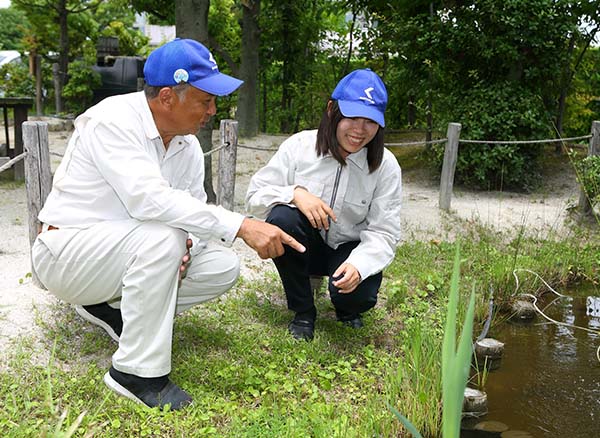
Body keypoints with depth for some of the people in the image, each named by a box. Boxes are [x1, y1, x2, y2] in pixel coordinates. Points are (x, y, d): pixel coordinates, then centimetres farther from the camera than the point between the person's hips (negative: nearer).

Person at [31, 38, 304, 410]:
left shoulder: (187, 144, -1)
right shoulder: (113, 120, -24)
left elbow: (193, 209, 4)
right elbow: (147, 198, -38)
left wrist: (185, 244, -21)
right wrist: (240, 225, -43)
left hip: (127, 249, 7)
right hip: (67, 252, -7)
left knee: (223, 266, -9)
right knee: (162, 236, -34)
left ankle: (111, 307, 6)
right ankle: (137, 371, -21)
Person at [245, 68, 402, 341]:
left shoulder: (385, 166, -12)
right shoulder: (299, 145, -14)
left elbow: (383, 232, -13)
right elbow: (254, 197, -12)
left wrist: (359, 265, -34)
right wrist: (295, 193, -33)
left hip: (349, 249, 0)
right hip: (304, 245, 1)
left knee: (358, 294, -31)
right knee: (283, 217, -32)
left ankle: (348, 310, 13)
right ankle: (303, 312, -9)